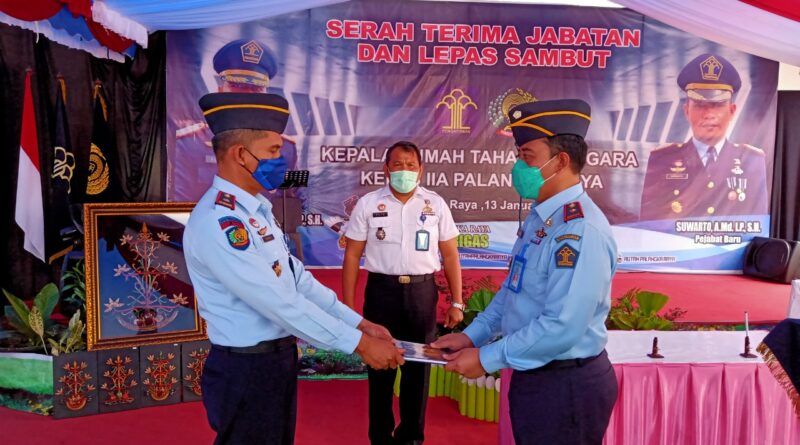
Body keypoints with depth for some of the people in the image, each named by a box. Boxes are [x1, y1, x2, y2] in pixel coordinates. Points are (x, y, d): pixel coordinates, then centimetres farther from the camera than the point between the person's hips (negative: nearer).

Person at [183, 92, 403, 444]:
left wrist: (359, 323, 3)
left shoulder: (256, 209, 7)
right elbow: (280, 303, -26)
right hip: (248, 369, -9)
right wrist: (359, 344, -21)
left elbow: (298, 278, 7)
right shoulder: (217, 221, -24)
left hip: (279, 357, 9)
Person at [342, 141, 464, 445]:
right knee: (380, 365, 9)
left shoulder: (436, 204, 3)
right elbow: (352, 255, 1)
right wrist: (349, 305, -4)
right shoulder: (368, 204, 0)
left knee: (419, 365, 11)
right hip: (382, 290, -1)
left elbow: (450, 255, 6)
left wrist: (456, 302, 3)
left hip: (422, 291, 1)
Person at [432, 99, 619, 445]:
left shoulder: (580, 230, -25)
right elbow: (512, 290, 15)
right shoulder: (538, 218, 6)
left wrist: (486, 358, -20)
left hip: (565, 386, -8)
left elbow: (562, 327, -28)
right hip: (533, 375, 9)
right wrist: (471, 336, 6)